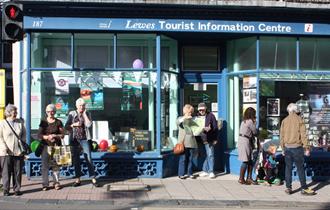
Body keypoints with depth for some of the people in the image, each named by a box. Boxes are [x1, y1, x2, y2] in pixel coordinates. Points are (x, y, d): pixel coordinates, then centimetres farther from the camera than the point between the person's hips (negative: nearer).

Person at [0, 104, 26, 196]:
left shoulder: (20, 122, 8)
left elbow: (24, 134, 16)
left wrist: (23, 143, 3)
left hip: (18, 151, 3)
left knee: (18, 171, 5)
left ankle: (17, 189, 14)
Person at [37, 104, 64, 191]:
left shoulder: (58, 122, 6)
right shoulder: (43, 122, 8)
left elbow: (62, 135, 5)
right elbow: (39, 135, 4)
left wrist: (55, 136, -13)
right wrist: (47, 137, -13)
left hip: (56, 146, -1)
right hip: (46, 146, 1)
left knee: (56, 165, -3)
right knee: (45, 165, -2)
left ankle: (56, 183, 6)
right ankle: (45, 184, 4)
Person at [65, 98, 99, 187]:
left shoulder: (87, 114, 5)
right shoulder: (72, 114, 5)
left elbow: (89, 125, -11)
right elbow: (66, 126, 4)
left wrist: (84, 114, -9)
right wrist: (74, 124, -13)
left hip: (85, 139, -1)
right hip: (74, 139, 1)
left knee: (89, 159, -5)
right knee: (76, 160, 5)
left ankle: (93, 179, -2)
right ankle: (78, 179, 13)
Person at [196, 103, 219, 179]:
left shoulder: (210, 116, -2)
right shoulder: (197, 116, 7)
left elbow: (215, 127, -2)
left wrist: (215, 139, -7)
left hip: (209, 139, -3)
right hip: (200, 139, 4)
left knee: (210, 155, -4)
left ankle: (211, 172, 1)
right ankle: (205, 171, 18)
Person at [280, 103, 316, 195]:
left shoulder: (284, 121, 4)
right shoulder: (299, 120, -6)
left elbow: (281, 135, 7)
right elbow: (303, 135, -8)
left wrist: (283, 148, 15)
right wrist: (306, 148, -4)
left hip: (287, 147, 3)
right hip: (297, 147, -3)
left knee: (288, 168, 9)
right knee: (300, 168, 2)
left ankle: (288, 188, 10)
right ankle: (304, 188, 5)